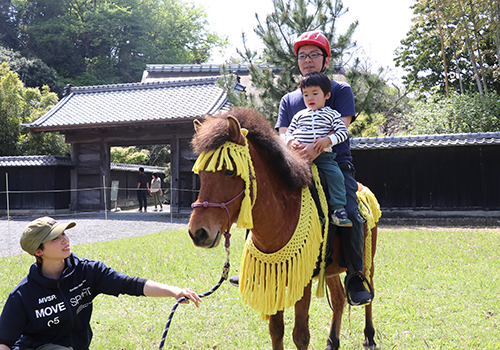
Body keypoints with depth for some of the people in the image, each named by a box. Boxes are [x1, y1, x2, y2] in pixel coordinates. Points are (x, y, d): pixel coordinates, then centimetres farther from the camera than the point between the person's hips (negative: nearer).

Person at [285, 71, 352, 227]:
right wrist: (291, 141, -6)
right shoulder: (299, 115, 17)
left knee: (336, 175, -21)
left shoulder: (331, 114, 9)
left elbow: (343, 132, -1)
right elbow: (288, 132, 18)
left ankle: (338, 209, -15)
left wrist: (327, 140, -17)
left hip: (324, 156, -2)